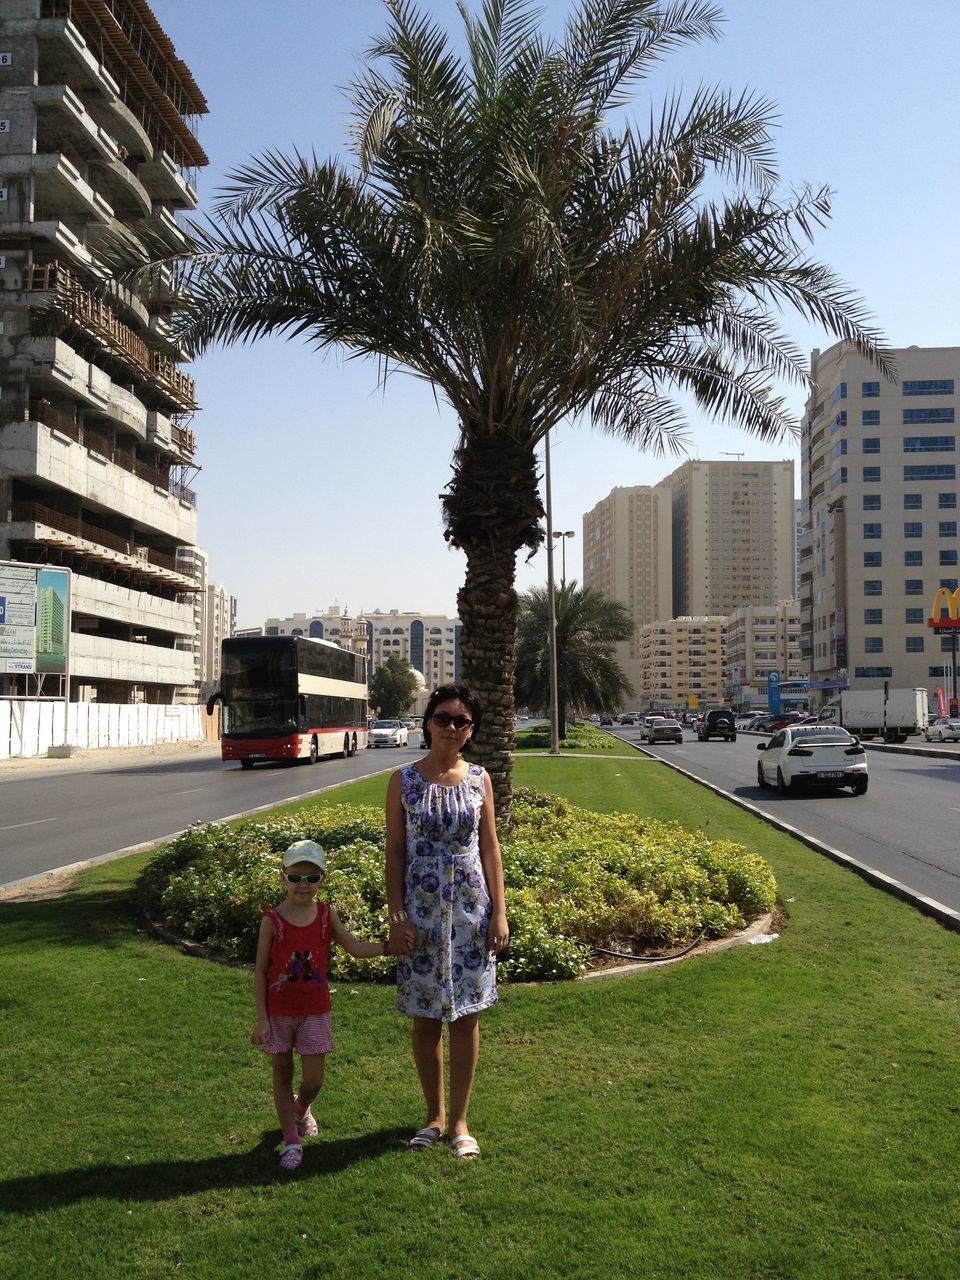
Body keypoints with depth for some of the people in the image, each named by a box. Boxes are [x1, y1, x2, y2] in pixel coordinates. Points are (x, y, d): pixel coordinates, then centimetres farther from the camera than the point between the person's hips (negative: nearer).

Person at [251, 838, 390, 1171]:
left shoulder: (326, 915, -3)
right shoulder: (272, 921, -12)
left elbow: (355, 947, 2)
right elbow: (260, 971, -8)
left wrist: (390, 946, -10)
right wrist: (261, 1018, -9)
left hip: (315, 1012, 2)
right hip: (279, 1013, -2)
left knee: (313, 1079, 4)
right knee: (283, 1075, 10)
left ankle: (300, 1109, 38)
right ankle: (291, 1140, 25)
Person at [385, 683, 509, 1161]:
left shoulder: (479, 779, 2)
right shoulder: (404, 780, -2)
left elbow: (490, 848, 4)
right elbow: (395, 852, -1)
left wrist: (499, 913, -1)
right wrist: (396, 916, -7)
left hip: (470, 908, 1)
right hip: (421, 910, -1)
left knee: (465, 1016, 5)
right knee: (425, 1018, 8)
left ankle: (459, 1121, 18)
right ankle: (434, 1115, 26)